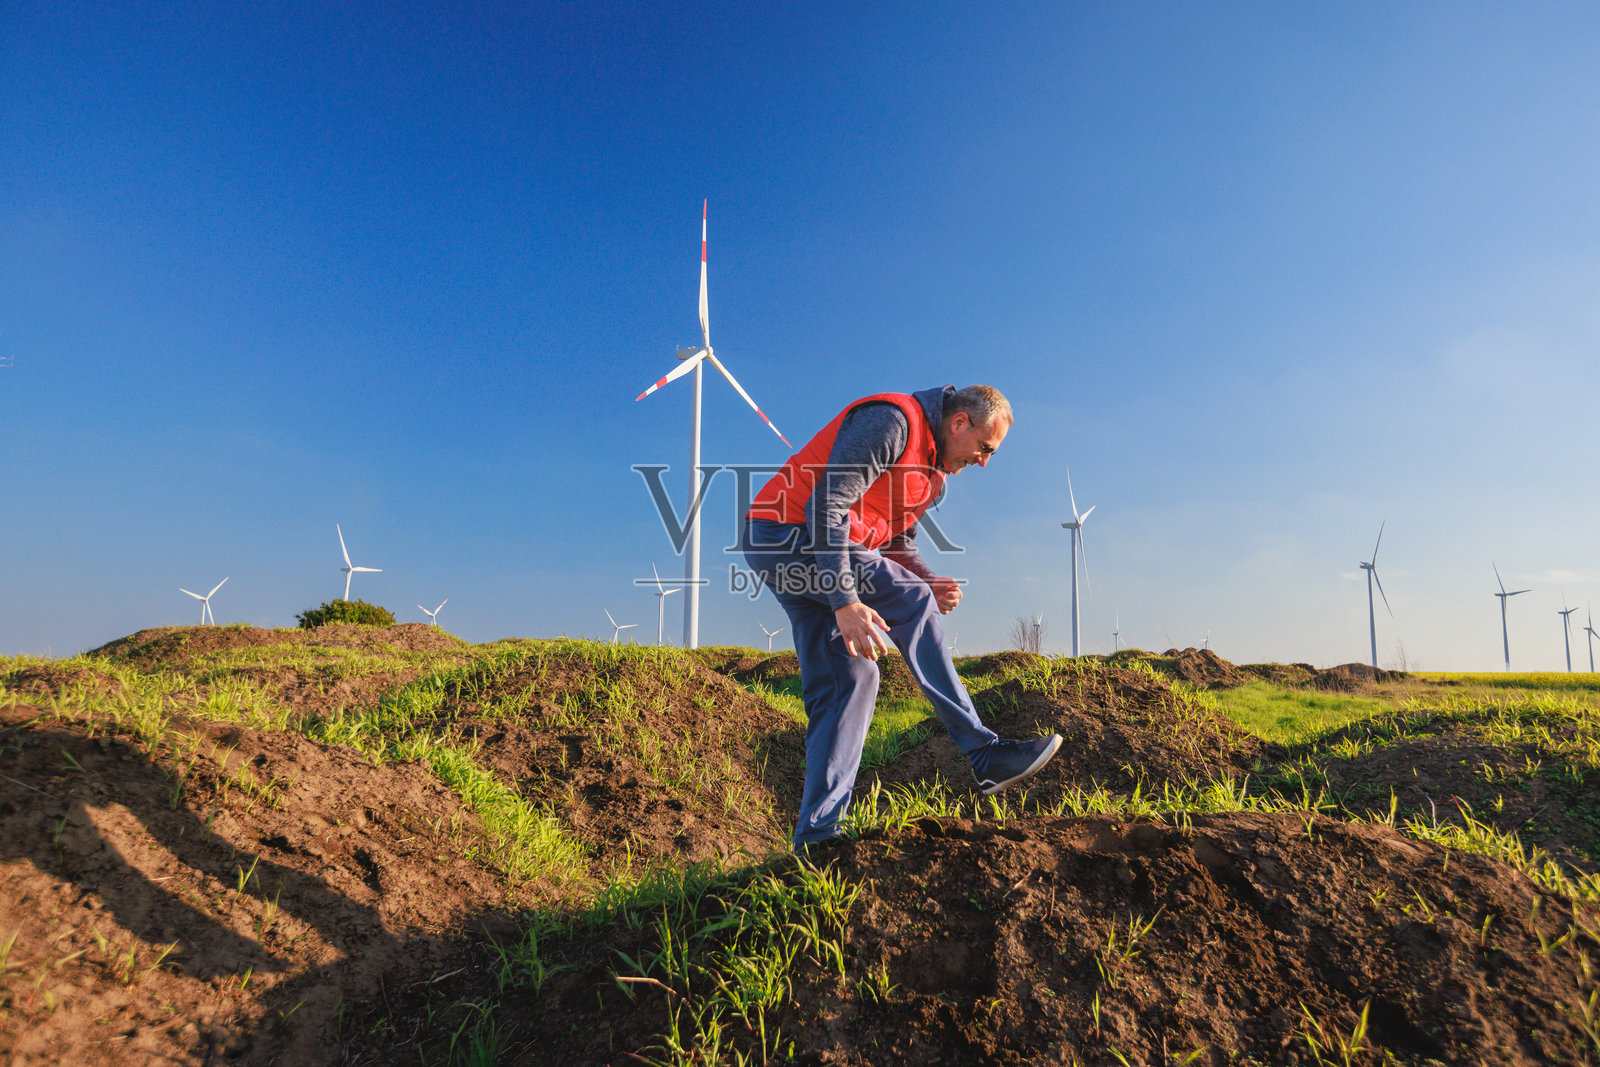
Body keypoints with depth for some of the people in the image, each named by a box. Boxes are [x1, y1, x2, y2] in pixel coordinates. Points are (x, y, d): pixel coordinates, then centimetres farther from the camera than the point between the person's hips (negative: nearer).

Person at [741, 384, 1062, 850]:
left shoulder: (933, 473, 17)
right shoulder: (891, 420, -14)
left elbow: (897, 543, 20)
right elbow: (827, 504, -23)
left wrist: (928, 583, -2)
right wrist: (845, 600, -30)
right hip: (787, 532, -10)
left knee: (850, 677, 1)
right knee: (911, 603, -18)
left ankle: (817, 834, 3)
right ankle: (983, 754, -15)